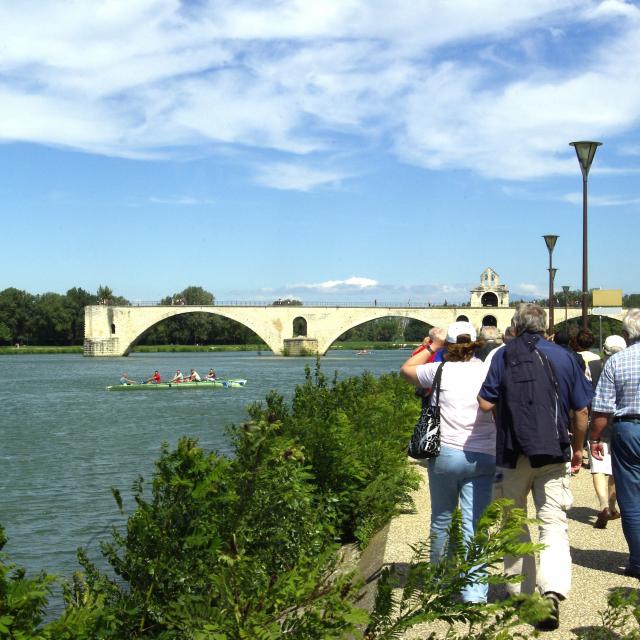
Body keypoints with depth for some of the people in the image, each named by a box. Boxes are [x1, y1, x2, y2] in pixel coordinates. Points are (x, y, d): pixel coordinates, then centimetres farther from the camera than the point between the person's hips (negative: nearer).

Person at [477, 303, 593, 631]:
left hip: (513, 454, 0)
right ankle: (553, 592, -21)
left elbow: (485, 403, -8)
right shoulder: (562, 356, 3)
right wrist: (577, 449, 18)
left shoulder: (503, 356, 0)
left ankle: (521, 593, 21)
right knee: (554, 525, -1)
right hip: (554, 454, 0)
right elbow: (581, 411, 5)